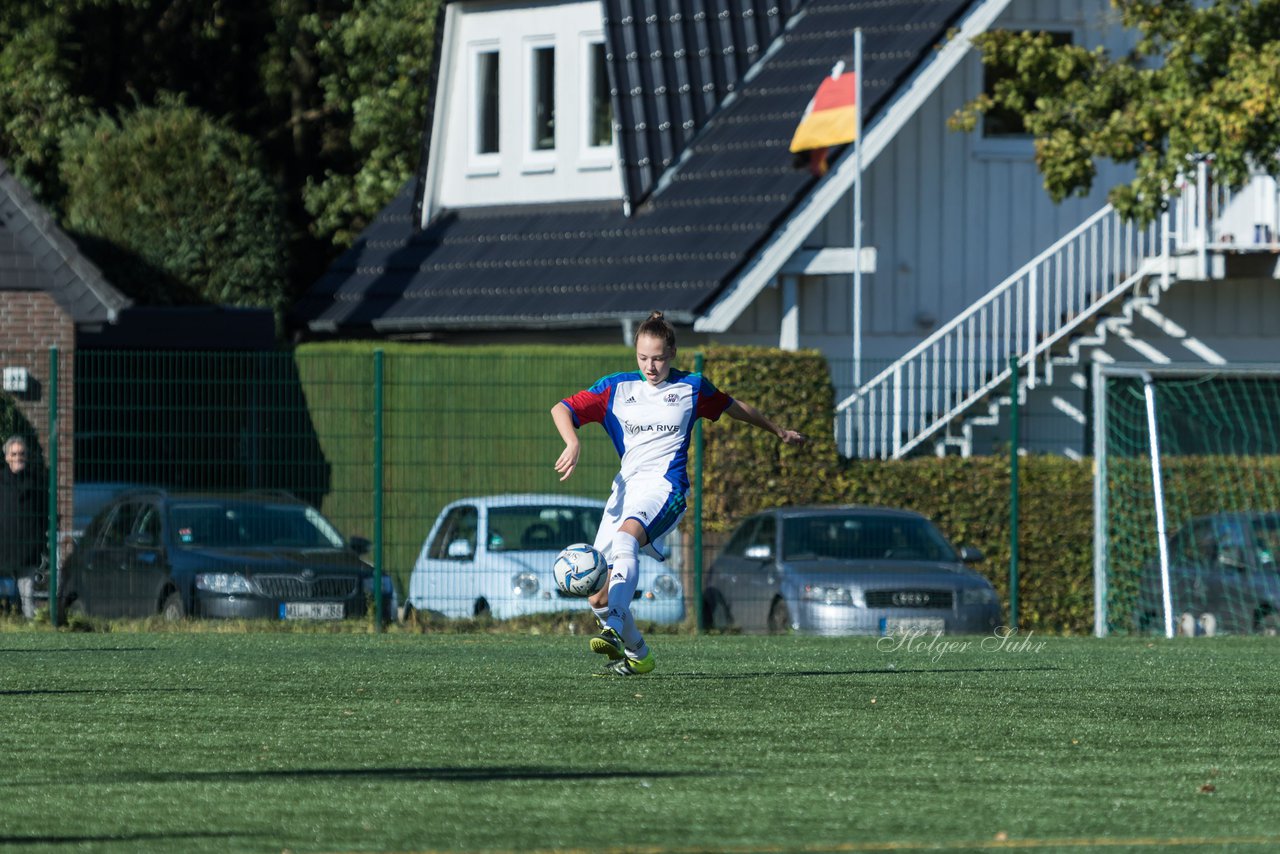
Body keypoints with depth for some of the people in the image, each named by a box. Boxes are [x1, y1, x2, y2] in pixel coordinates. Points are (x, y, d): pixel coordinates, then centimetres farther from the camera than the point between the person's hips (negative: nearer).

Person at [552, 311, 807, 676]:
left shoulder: (692, 387, 8)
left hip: (665, 485, -4)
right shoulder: (616, 387, 10)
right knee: (596, 593, -5)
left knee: (626, 536, -38)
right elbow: (561, 410, 7)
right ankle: (637, 656, 17)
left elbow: (736, 408, 25)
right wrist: (572, 443, -14)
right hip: (626, 488, 4)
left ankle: (614, 631, -52)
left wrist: (780, 432, 37)